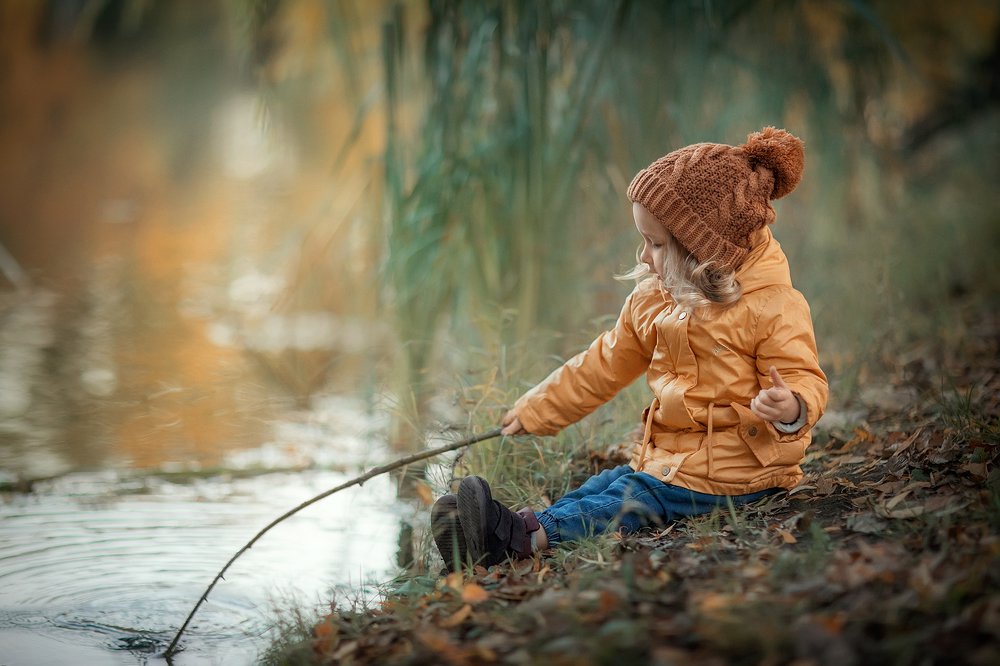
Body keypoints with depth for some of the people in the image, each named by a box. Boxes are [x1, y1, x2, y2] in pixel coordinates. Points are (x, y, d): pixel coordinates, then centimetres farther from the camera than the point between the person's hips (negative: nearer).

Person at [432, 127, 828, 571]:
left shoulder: (774, 306, -14)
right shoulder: (651, 300, 10)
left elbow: (805, 381, -15)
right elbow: (605, 364, 19)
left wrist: (793, 409, -40)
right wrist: (535, 411, 21)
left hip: (734, 468, -8)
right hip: (668, 453, 8)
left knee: (636, 499, -24)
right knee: (602, 486, -13)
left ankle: (526, 537, -42)